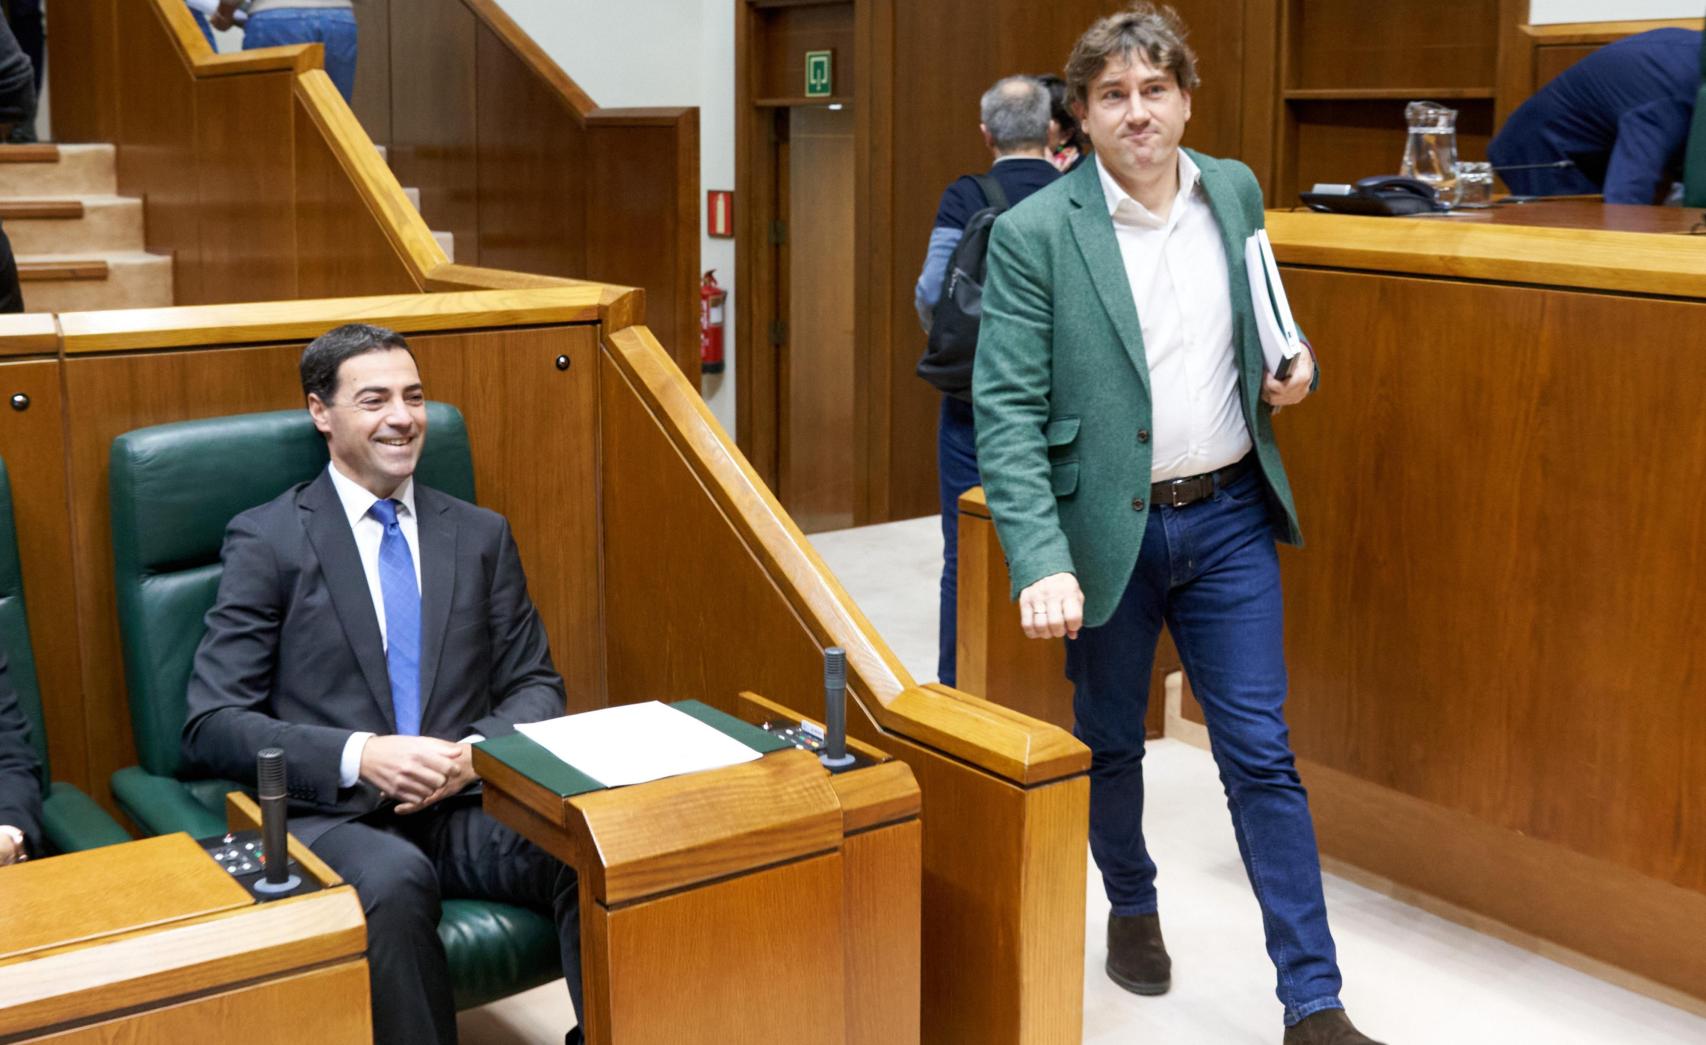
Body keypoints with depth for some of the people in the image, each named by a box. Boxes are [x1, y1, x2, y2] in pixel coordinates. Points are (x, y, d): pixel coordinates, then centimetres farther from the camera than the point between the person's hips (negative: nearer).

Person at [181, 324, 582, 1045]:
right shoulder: (265, 540, 3)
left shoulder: (481, 535, 15)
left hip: (465, 806, 3)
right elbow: (211, 725, -2)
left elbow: (536, 686, 15)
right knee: (395, 878, -37)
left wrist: (478, 753, -8)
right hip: (332, 816, -2)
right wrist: (359, 756, -17)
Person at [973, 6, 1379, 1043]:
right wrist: (1041, 560, -26)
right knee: (1111, 742, 17)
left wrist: (1293, 367, -3)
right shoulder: (1034, 234, -12)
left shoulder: (1236, 192, 3)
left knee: (1261, 754, 4)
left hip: (1228, 517, 3)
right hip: (1109, 528, -2)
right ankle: (1133, 906, 44)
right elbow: (1007, 410, -16)